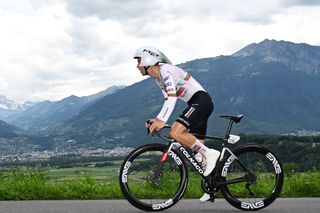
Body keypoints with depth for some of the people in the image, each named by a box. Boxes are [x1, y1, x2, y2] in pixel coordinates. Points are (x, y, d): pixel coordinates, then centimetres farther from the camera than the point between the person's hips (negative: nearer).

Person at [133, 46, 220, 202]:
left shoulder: (165, 70, -14)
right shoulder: (158, 78, 16)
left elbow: (173, 96, -27)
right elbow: (168, 100, 18)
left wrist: (162, 120, -37)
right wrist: (157, 120, 5)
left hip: (201, 100, -10)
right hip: (197, 104, 10)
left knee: (175, 133, -26)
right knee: (197, 150, 10)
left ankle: (210, 154, -17)